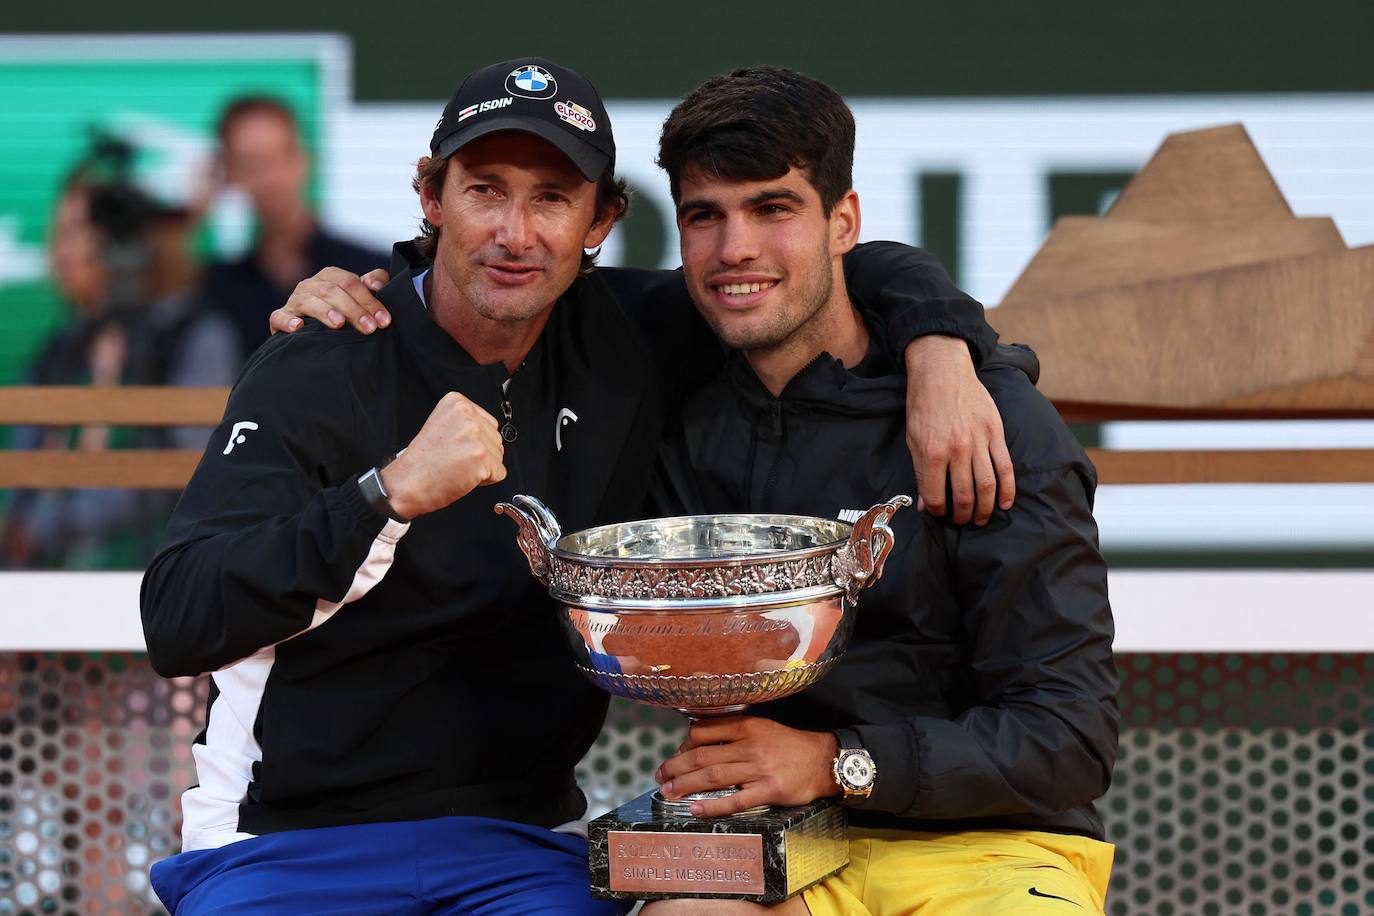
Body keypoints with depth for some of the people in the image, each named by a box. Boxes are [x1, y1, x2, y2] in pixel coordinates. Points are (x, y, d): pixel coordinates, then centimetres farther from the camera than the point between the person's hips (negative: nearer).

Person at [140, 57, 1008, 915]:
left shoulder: (625, 342, 6)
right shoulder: (313, 376, -7)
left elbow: (853, 272, 18)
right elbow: (178, 621, -20)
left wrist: (940, 344, -4)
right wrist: (392, 493, -30)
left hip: (515, 844, 3)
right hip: (288, 842, -3)